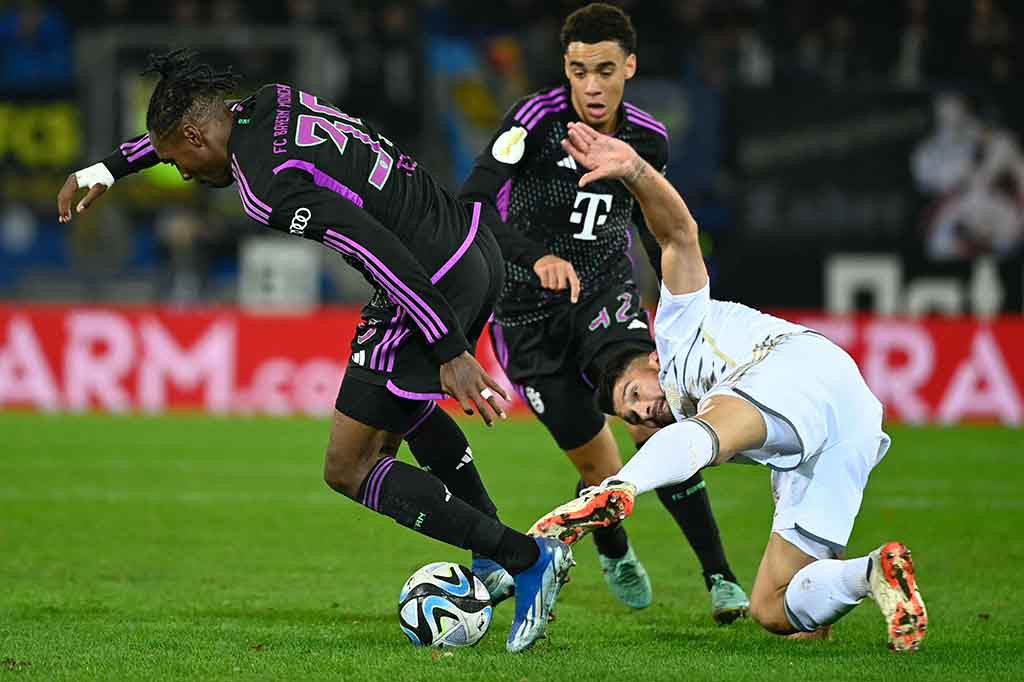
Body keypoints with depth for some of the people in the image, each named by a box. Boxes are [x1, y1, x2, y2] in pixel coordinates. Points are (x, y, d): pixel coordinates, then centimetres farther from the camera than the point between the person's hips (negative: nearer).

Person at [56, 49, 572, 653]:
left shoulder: (269, 186, -19)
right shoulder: (269, 104, 8)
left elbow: (383, 255, -26)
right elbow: (192, 120, 32)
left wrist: (451, 352, -24)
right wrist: (107, 169, 34)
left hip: (432, 290, -9)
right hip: (480, 247, 9)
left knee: (349, 470, 2)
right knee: (407, 411, 34)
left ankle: (527, 560, -1)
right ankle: (495, 556, 36)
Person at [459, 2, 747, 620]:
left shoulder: (648, 139, -4)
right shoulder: (537, 118, -20)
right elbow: (472, 202, -30)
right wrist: (536, 257, -44)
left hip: (606, 291, 2)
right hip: (528, 312, -2)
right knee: (598, 463, -1)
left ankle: (721, 578, -19)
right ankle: (615, 555, 34)